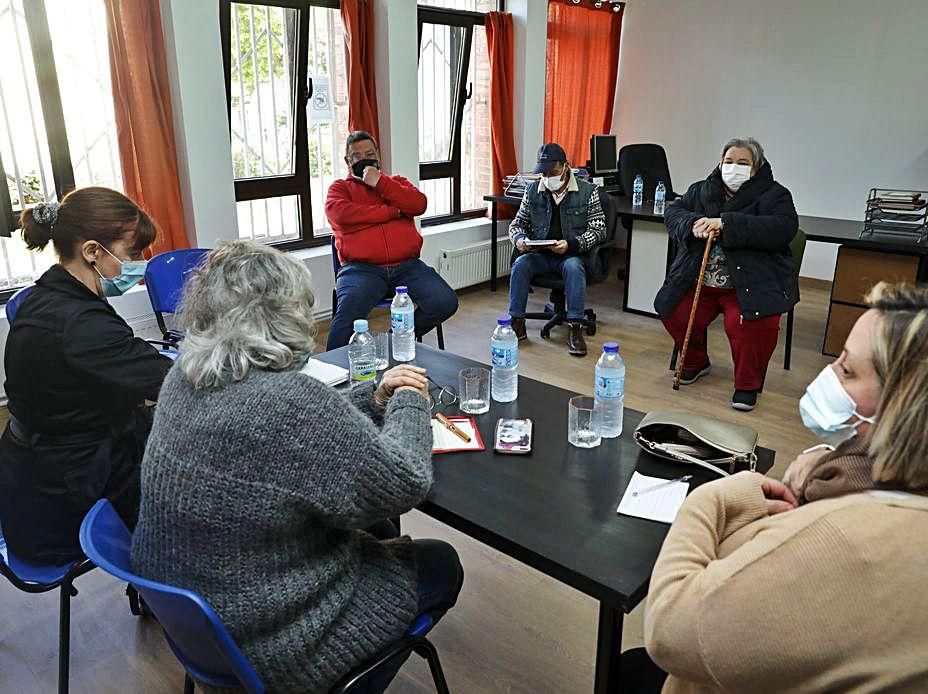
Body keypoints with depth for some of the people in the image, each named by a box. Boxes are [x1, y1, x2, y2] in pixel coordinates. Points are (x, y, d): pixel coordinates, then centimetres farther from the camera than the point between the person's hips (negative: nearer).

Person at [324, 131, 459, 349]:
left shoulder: (397, 182, 26)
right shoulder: (340, 188, 19)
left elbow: (419, 204, 4)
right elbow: (341, 215, -6)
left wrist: (380, 182, -3)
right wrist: (392, 212, -1)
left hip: (407, 265, 3)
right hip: (362, 268, -3)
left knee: (446, 302, -18)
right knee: (349, 311, -33)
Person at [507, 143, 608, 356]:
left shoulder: (587, 192, -2)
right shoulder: (533, 190, 6)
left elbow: (598, 230, -6)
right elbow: (517, 223, 13)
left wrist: (571, 244, -22)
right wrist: (519, 239, -13)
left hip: (573, 254, -2)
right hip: (540, 254, 3)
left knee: (573, 267, -35)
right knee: (520, 264, -27)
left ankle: (575, 328, -31)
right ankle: (517, 323, -20)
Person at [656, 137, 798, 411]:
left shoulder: (773, 195, -1)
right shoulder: (702, 190, 14)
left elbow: (783, 228, -18)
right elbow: (673, 212, 8)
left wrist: (726, 224, -26)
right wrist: (693, 224, -17)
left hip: (751, 283, -4)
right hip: (699, 281, 5)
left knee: (747, 323, -30)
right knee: (674, 313, -14)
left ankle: (748, 384, -3)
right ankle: (696, 361, 18)